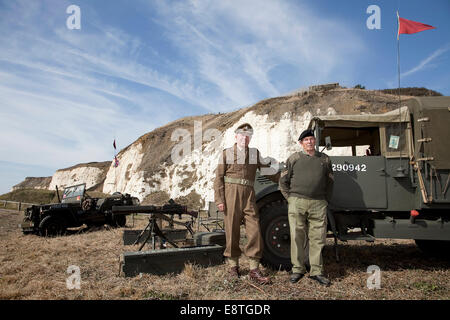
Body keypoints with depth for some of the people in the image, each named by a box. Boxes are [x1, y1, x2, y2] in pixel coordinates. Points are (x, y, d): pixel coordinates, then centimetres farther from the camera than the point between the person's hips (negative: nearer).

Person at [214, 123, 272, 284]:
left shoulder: (255, 153, 16)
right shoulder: (227, 153, 8)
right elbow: (219, 178, 4)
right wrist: (219, 199, -5)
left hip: (248, 194, 2)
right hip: (231, 193, -2)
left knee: (254, 229, -4)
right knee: (232, 230, 3)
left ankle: (254, 269, 3)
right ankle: (233, 266, 18)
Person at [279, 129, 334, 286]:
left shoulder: (324, 159, 15)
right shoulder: (294, 158, 8)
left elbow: (330, 182, 20)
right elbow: (283, 180, 9)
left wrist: (326, 200, 11)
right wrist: (290, 199, 3)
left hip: (318, 204, 2)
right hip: (297, 202, -1)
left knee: (318, 238, 3)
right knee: (297, 237, 2)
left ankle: (316, 271, 14)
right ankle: (297, 269, 14)